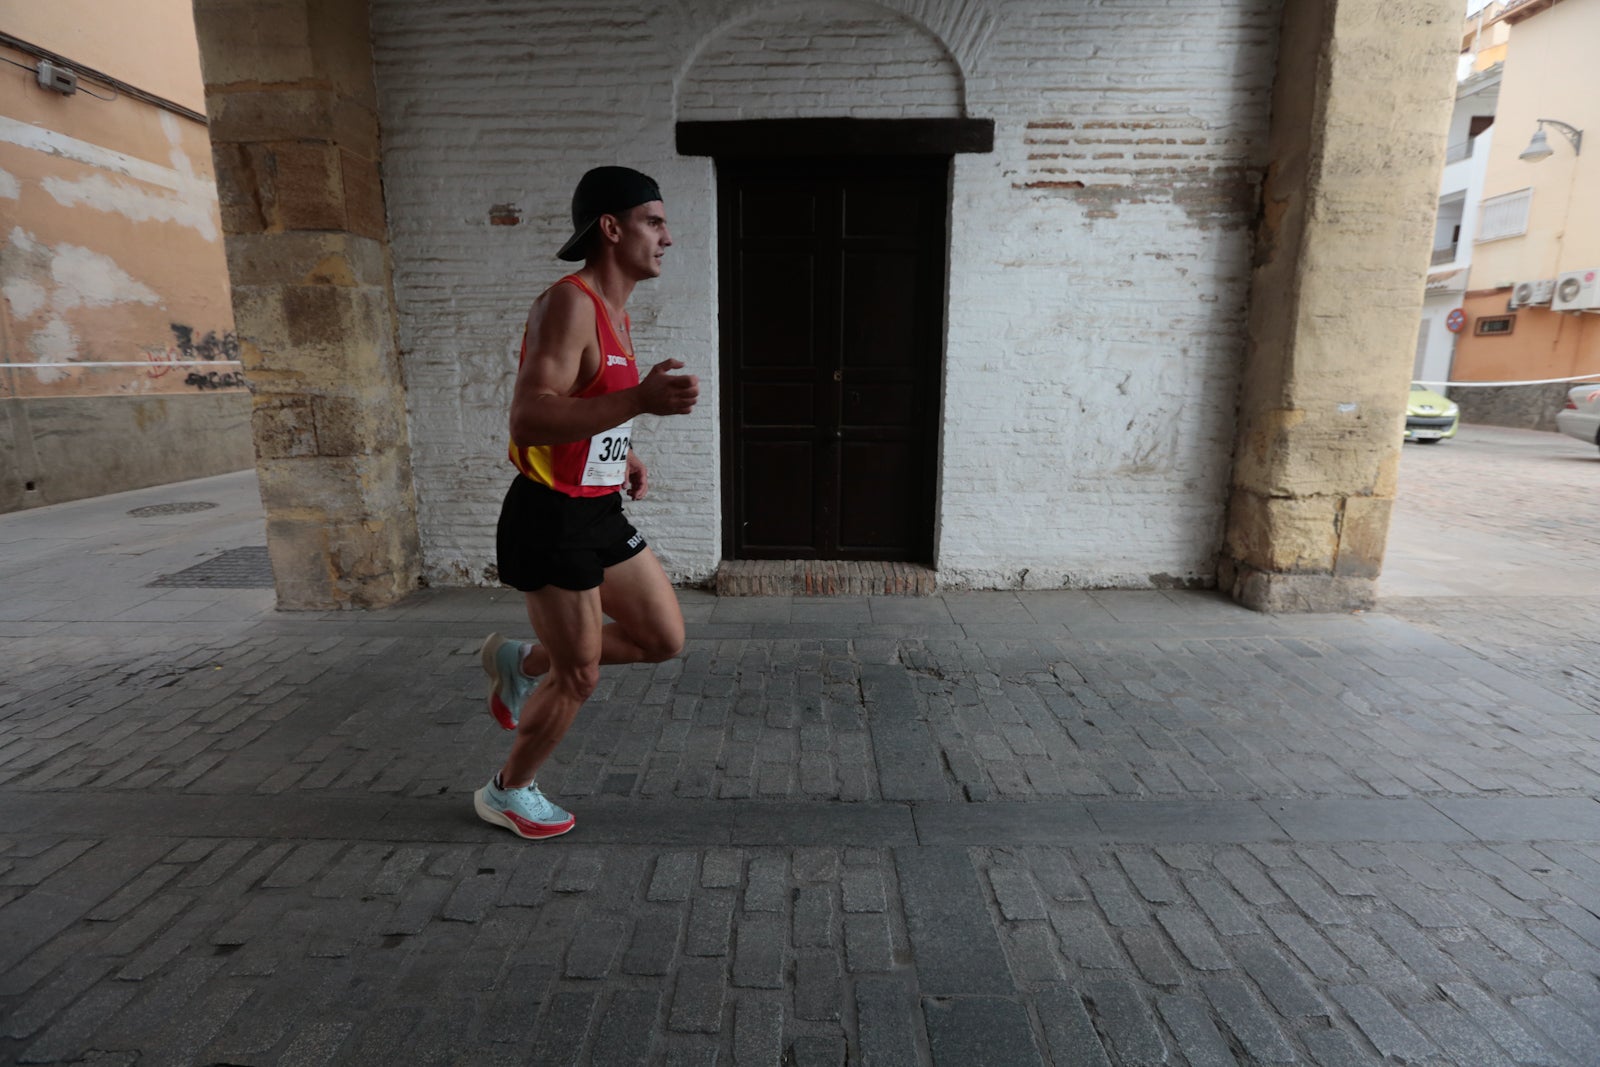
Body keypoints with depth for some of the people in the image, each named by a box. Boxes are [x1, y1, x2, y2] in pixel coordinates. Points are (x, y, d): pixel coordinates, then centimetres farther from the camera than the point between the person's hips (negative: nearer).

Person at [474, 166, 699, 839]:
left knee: (664, 640, 12)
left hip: (600, 513, 9)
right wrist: (641, 400, -37)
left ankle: (521, 662, 29)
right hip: (551, 518, -9)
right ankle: (507, 793, 32)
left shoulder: (615, 314, 13)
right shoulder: (569, 304, -18)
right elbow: (527, 420, -29)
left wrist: (625, 457, 10)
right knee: (579, 677, 4)